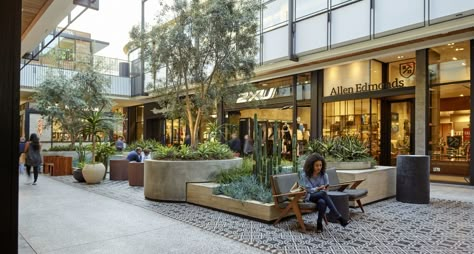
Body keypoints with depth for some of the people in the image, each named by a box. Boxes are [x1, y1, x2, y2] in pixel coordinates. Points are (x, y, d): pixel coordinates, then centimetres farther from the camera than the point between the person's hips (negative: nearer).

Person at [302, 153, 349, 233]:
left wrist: (324, 188, -23)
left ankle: (319, 223, -22)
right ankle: (339, 217, -39)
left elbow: (325, 190, 0)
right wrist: (319, 188, -27)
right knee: (323, 194, -36)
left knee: (322, 202, -38)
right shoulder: (307, 175, -5)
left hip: (321, 196, 2)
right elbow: (309, 189, -11)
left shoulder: (324, 175, 1)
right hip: (310, 197, -2)